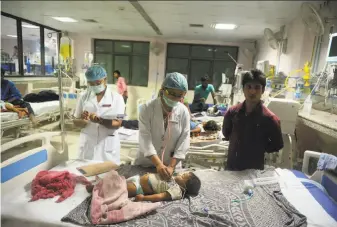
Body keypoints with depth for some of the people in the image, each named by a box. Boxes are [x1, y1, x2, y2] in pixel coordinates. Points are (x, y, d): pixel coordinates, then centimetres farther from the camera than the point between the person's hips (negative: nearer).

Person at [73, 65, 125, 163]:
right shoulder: (84, 97, 4)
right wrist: (83, 120, -15)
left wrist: (100, 120, -27)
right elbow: (76, 122, 7)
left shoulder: (117, 98, -3)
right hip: (88, 143, 2)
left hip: (108, 144, -2)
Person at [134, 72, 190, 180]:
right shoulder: (147, 108, -14)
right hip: (146, 163, -1)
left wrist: (171, 166, -16)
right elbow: (145, 138, -20)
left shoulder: (183, 112, -8)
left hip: (172, 164, 1)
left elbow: (184, 140, -9)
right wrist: (158, 164, -28)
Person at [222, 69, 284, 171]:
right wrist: (236, 142, 2)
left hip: (254, 169, -3)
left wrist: (259, 148, -7)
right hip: (231, 165, 4)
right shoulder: (232, 112, -6)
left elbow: (277, 145, -3)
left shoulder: (269, 118, -16)